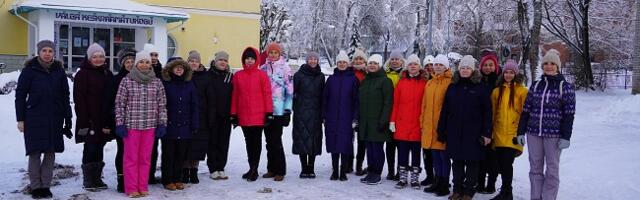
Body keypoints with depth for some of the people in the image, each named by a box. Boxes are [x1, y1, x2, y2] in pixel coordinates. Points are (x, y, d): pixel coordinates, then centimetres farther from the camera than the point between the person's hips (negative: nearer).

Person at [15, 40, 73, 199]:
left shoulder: (59, 71, 7)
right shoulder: (30, 70, 0)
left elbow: (65, 96, 10)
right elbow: (20, 95, 1)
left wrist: (68, 119, 6)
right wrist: (20, 119, -4)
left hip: (54, 119, 2)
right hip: (34, 119, -2)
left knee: (50, 153, 5)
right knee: (35, 153, -1)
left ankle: (46, 186, 15)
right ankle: (35, 187, 9)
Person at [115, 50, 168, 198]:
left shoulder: (157, 82, 5)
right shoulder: (126, 81, -1)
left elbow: (162, 105, 6)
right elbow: (120, 104, 0)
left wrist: (162, 124, 2)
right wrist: (120, 124, -4)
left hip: (150, 126, 2)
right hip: (131, 125, -2)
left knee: (145, 158, 9)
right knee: (131, 158, 4)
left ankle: (143, 187, 19)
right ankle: (131, 189, 13)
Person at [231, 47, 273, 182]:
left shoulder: (262, 75, -3)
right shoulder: (238, 76, 6)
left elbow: (267, 94, -4)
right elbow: (234, 96, 7)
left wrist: (269, 113, -7)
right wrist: (233, 115, 5)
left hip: (258, 115, -3)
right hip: (243, 116, 4)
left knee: (256, 141, 2)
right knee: (248, 141, 12)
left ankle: (254, 169, 9)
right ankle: (252, 168, 23)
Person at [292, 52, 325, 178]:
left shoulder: (321, 76, 11)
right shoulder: (299, 75, 2)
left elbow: (323, 96, 12)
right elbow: (293, 92, 0)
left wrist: (323, 113, 7)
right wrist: (294, 108, -7)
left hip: (315, 114, 2)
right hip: (301, 113, -2)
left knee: (314, 140, 2)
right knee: (302, 138, -4)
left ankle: (311, 169, 11)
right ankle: (304, 169, 5)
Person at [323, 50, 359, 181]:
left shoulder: (353, 79, 2)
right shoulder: (331, 79, 9)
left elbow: (356, 99, -1)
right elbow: (325, 98, 9)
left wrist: (355, 117, -6)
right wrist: (324, 116, 4)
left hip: (347, 118, -2)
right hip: (332, 118, 2)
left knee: (345, 144, -2)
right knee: (333, 144, 5)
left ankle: (343, 172, 9)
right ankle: (335, 171, 15)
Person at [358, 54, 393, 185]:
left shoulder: (385, 81, -6)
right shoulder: (365, 81, 17)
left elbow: (388, 103, -12)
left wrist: (383, 120, -17)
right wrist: (359, 119, 13)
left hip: (378, 122, -6)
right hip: (365, 122, 7)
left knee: (377, 148, -2)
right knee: (369, 148, 11)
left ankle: (377, 175, 7)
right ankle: (370, 173, 19)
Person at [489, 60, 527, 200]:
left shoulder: (522, 91, -1)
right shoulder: (497, 91, 12)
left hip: (513, 135, -4)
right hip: (499, 134, 4)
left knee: (507, 163, -9)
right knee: (500, 164, 7)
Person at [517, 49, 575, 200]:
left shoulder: (565, 87, -1)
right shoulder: (535, 85, 10)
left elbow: (569, 114, -5)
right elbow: (526, 110, 10)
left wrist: (566, 137, -10)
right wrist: (521, 131, 6)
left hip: (554, 134, -4)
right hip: (533, 133, 4)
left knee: (552, 169, 3)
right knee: (535, 168, 7)